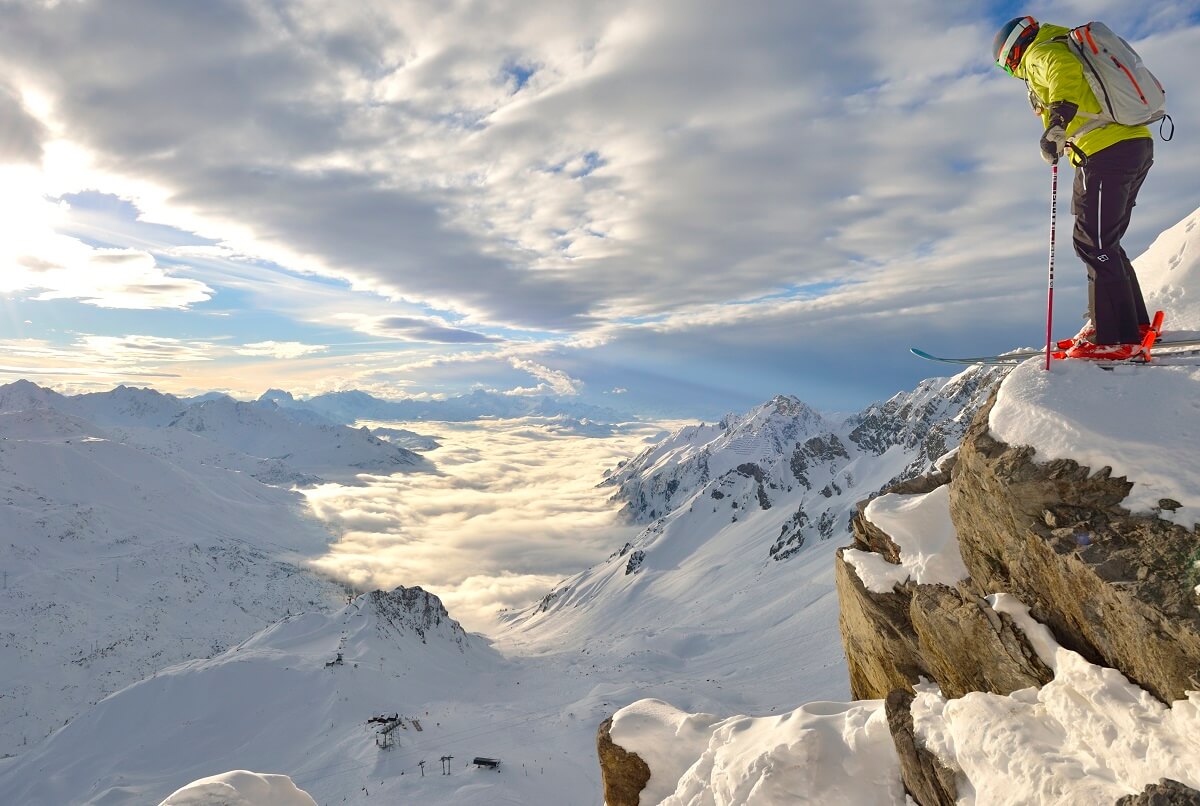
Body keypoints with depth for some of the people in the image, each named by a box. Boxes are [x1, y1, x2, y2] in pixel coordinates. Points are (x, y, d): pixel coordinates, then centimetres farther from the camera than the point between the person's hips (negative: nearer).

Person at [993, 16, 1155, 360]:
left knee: (1094, 244, -7)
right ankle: (1135, 322, 20)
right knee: (1104, 242, 16)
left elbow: (1065, 71, -23)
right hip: (1137, 143, 9)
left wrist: (1057, 121, -31)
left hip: (1107, 151, -9)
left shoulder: (1040, 52, 0)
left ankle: (1118, 339, -8)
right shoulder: (1071, 47, 28)